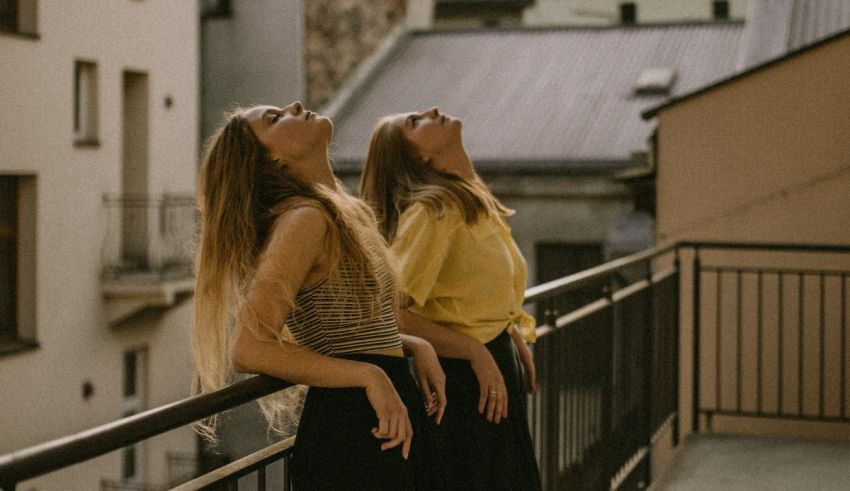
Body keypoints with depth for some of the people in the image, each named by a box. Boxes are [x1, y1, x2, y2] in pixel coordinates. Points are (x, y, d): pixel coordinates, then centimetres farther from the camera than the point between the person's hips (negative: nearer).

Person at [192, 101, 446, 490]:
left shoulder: (344, 214, 13)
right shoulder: (303, 219, -14)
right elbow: (249, 349, -23)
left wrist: (415, 346, 5)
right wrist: (369, 376, -23)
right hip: (350, 434, -9)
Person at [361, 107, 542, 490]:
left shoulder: (475, 202, 11)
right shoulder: (432, 210, -17)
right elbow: (389, 314, -25)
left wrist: (515, 337, 7)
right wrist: (475, 351, -24)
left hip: (494, 370, 9)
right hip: (462, 379, -9)